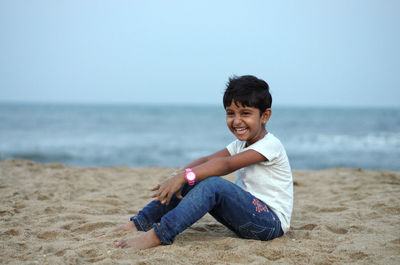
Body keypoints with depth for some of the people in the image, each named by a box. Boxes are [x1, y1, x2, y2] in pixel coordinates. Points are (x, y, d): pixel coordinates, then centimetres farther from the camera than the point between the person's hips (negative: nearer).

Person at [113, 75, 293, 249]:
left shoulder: (270, 145, -14)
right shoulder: (241, 144, 14)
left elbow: (226, 164, -28)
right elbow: (207, 160, 1)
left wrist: (185, 176, -36)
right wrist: (177, 177, -16)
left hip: (272, 222, -8)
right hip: (247, 215, 9)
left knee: (213, 184, -31)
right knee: (190, 182, -3)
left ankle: (158, 235, -38)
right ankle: (140, 223, -5)